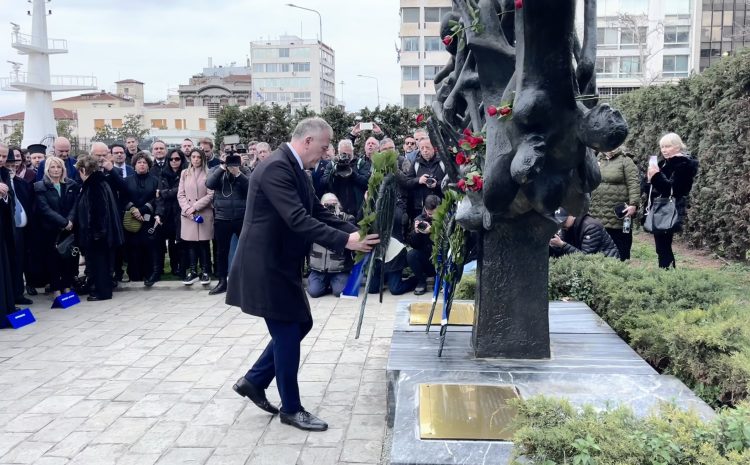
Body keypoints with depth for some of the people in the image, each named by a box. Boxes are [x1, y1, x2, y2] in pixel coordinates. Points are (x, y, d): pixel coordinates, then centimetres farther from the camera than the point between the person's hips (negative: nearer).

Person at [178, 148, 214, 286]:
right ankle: (192, 271, 11)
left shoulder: (208, 173, 0)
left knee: (204, 243, 1)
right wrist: (187, 209, -9)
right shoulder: (184, 173, 10)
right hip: (187, 214, 3)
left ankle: (205, 272, 9)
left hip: (204, 214, -2)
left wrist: (195, 207, -11)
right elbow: (180, 194, 7)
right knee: (190, 243, 4)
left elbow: (210, 195, -6)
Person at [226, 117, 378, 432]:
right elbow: (298, 220, -30)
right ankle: (291, 409, 16)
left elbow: (317, 212, 11)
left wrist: (355, 231, -2)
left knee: (300, 324, 17)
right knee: (288, 334, 0)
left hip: (281, 264, 10)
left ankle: (254, 381, 29)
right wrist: (345, 241, -31)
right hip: (267, 266, -10)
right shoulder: (276, 167, -22)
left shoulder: (294, 168, 10)